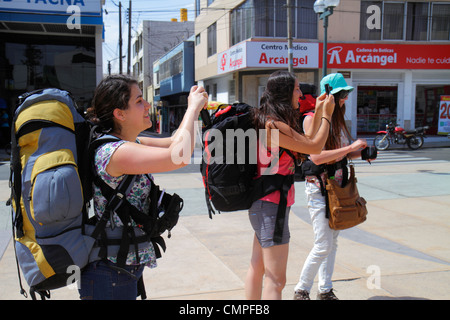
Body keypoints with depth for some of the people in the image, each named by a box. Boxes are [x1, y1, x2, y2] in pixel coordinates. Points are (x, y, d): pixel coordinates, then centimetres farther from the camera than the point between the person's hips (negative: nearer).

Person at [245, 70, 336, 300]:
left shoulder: (272, 122, 10)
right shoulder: (274, 125, -21)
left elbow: (306, 142, 17)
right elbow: (315, 147, -14)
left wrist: (318, 113, 16)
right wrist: (326, 114, -2)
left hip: (265, 204, 11)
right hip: (271, 205, -11)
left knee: (257, 267, 20)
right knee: (275, 280, -6)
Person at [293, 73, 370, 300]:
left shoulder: (338, 118, 11)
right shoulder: (311, 119, -13)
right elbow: (317, 157, -23)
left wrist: (361, 153, -1)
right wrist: (351, 147, -23)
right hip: (319, 187, -8)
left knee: (332, 242, 12)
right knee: (323, 245, -7)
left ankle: (325, 290, 23)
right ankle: (301, 290, 10)